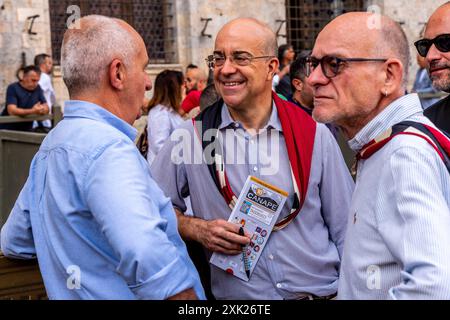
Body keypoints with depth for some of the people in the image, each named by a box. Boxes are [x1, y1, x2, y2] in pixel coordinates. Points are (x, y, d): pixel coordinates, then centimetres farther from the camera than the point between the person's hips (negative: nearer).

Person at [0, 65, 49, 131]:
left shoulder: (37, 88, 6)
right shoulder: (13, 88, -8)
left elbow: (46, 108, 4)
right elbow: (12, 111, -21)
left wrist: (41, 110, -19)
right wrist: (32, 111, -33)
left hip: (26, 130, 5)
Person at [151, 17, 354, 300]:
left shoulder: (314, 134, -5)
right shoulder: (190, 137, -6)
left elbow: (345, 229, 1)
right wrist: (197, 229, -14)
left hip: (322, 291, 0)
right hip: (235, 299, 0)